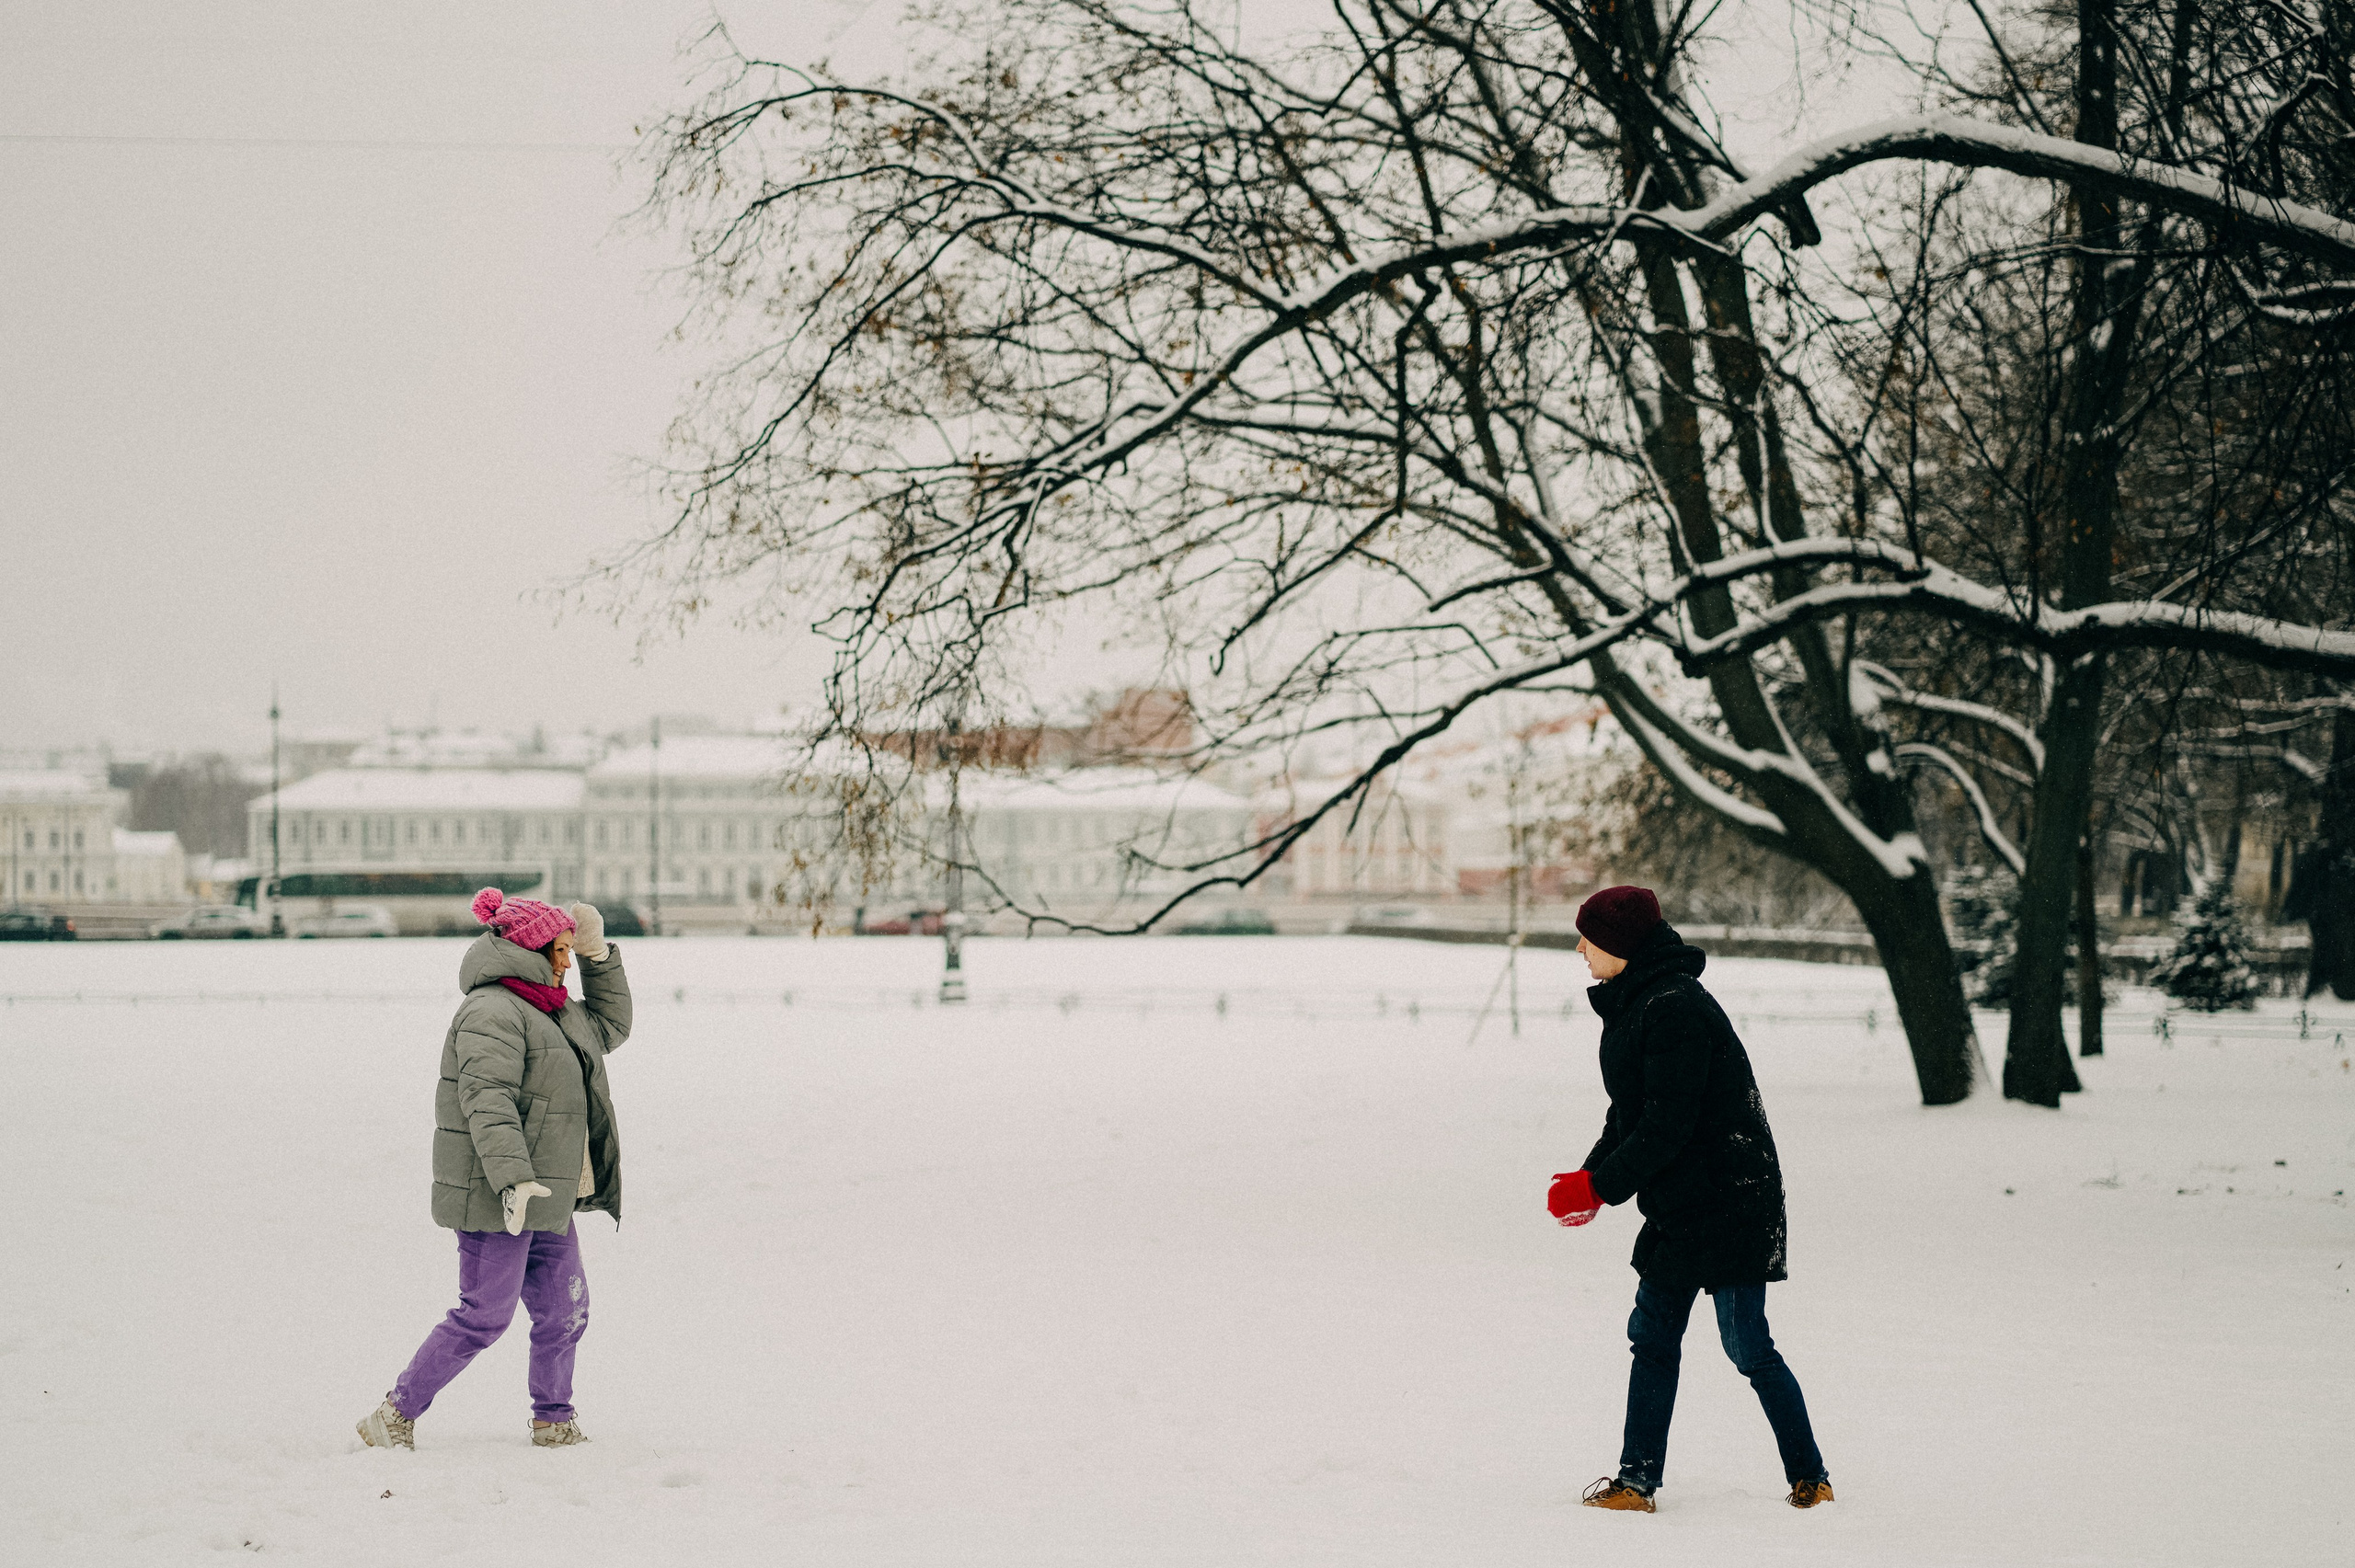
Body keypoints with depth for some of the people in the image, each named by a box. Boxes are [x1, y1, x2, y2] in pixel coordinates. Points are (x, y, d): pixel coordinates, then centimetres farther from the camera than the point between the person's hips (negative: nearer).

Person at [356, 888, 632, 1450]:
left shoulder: (547, 1010, 16)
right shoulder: (492, 1012, -16)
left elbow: (609, 1027, 29)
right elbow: (487, 1100, -26)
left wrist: (598, 956, 17)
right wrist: (513, 1177, -35)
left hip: (543, 1197, 10)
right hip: (495, 1198, -10)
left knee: (565, 1310, 11)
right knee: (484, 1315, -7)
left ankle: (554, 1422, 24)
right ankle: (394, 1417, 1)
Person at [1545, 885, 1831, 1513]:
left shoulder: (1673, 1008, -20)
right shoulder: (1636, 1004, 12)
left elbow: (1667, 1125, -23)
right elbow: (1631, 1114, 17)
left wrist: (1601, 1186, -17)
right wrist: (1591, 1174, 3)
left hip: (1727, 1201, -10)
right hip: (1680, 1205, 10)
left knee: (1748, 1348, -5)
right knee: (1653, 1336, 10)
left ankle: (1810, 1478, 6)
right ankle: (1638, 1480, 14)